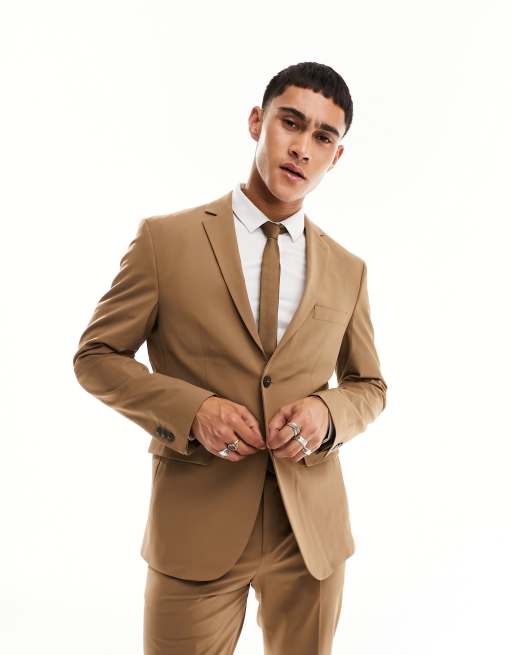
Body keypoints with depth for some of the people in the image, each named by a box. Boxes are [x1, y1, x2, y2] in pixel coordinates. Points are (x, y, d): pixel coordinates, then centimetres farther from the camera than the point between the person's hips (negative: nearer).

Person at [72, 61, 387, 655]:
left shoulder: (348, 270, 5)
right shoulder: (165, 238, -5)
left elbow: (370, 386, 13)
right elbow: (96, 356, -1)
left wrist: (327, 412, -10)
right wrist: (192, 410, -17)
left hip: (314, 532, 4)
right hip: (197, 527, -3)